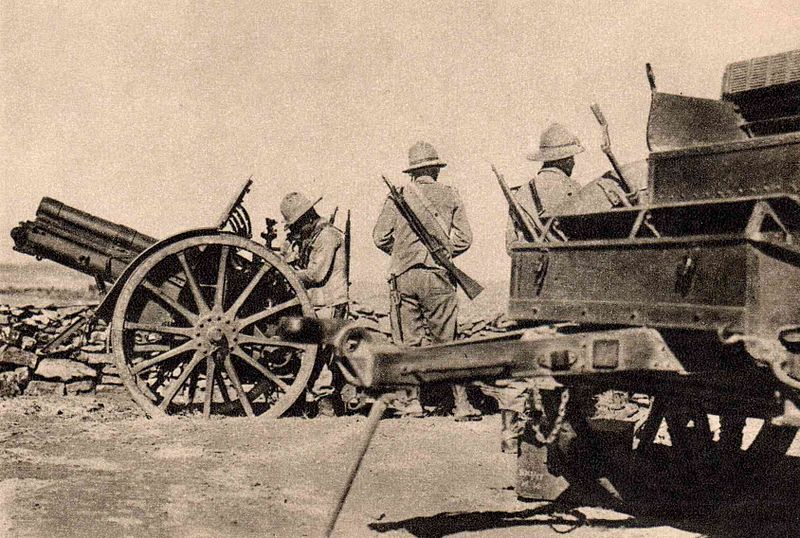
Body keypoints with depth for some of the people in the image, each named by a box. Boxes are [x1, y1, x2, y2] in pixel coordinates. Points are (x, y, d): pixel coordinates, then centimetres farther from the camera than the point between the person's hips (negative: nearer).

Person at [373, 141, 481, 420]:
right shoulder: (450, 196, 3)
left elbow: (380, 237, 1)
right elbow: (464, 238, 0)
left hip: (404, 276, 1)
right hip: (438, 277, 0)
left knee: (409, 341, 8)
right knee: (447, 340, 3)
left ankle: (411, 400, 13)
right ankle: (461, 403, 2)